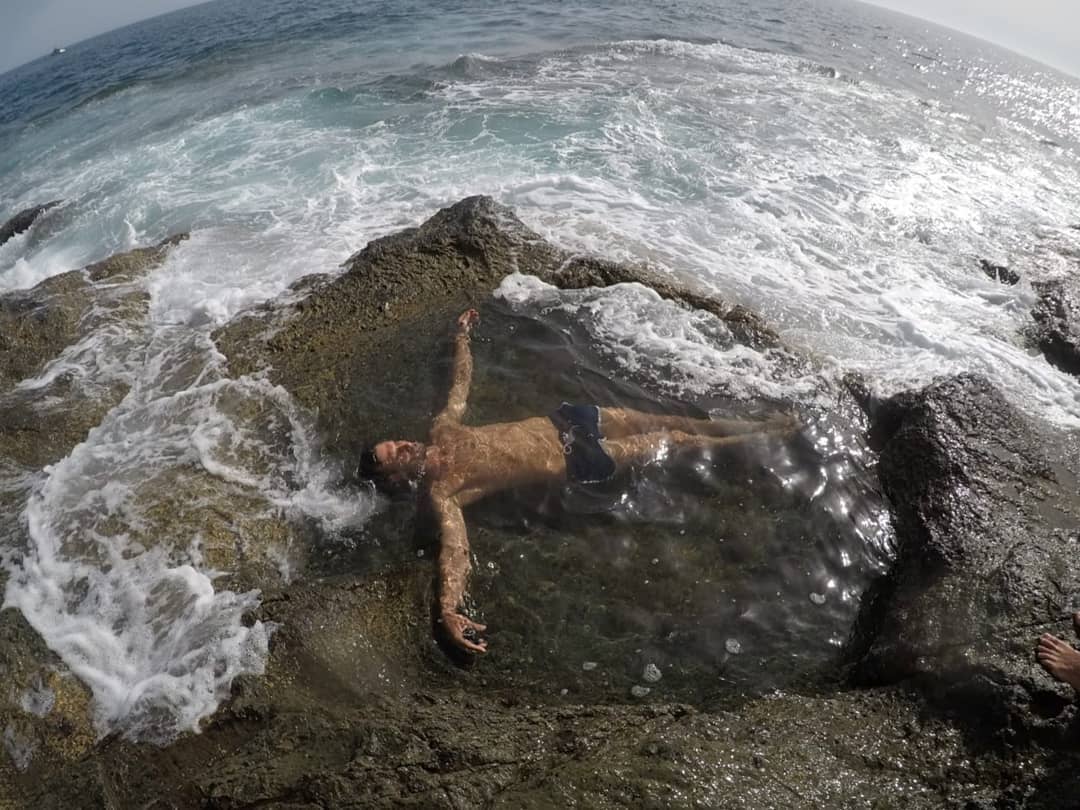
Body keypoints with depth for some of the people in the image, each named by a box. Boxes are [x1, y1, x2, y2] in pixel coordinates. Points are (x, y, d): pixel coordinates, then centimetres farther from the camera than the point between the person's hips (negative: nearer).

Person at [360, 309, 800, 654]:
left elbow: (462, 380, 18)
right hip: (571, 462, -6)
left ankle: (757, 426, 26)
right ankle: (759, 441, 22)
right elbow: (454, 547, -28)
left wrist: (462, 334, 25)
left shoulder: (442, 430, 3)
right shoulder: (441, 491, -15)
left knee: (654, 419, 8)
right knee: (671, 443, 1)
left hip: (555, 422, 6)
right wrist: (448, 611, -44)